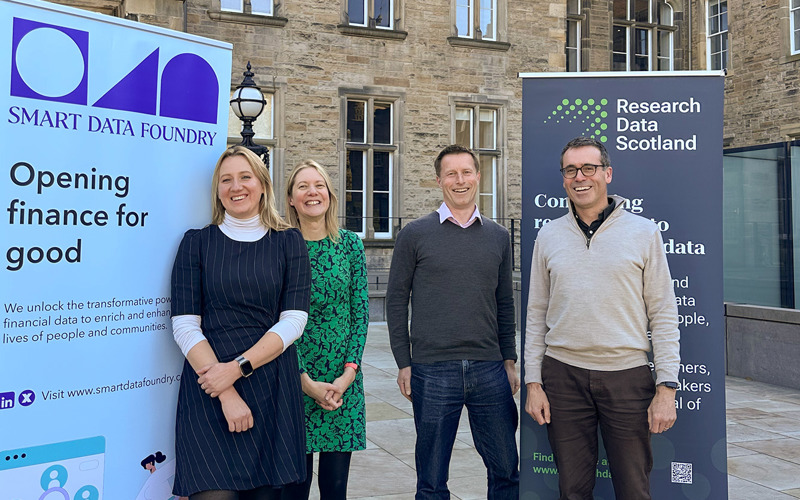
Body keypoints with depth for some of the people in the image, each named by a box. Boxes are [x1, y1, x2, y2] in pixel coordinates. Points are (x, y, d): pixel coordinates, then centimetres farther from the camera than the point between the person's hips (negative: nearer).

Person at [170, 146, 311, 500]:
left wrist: (238, 367, -14)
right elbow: (184, 326, -3)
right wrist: (227, 396, -12)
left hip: (272, 390, 1)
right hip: (208, 390, -1)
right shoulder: (197, 241, 5)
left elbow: (293, 321, -2)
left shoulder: (288, 242, 7)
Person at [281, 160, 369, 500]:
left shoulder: (350, 243, 4)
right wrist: (305, 381, -11)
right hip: (294, 378, -2)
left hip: (344, 378, 2)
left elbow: (360, 310, 3)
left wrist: (349, 372, -6)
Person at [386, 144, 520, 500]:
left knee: (507, 470, 9)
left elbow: (504, 304, 15)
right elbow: (396, 301, 2)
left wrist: (509, 360, 10)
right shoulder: (415, 234, 0)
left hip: (489, 370, 3)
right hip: (432, 371, -2)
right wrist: (403, 364, -3)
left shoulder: (498, 237, 10)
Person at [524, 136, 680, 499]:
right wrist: (533, 382, 4)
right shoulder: (549, 235, 7)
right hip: (563, 374, 2)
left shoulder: (643, 232, 1)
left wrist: (667, 387, -6)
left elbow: (663, 314, 0)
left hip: (628, 374, -1)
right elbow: (536, 314, 9)